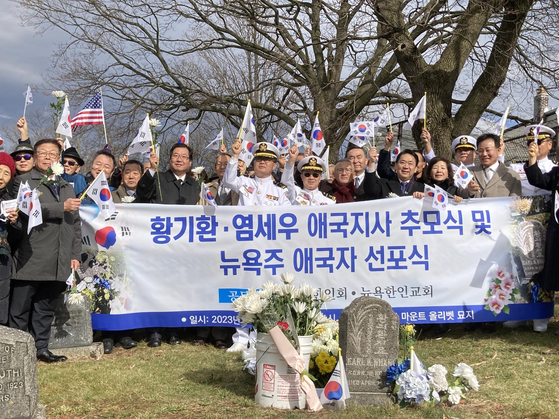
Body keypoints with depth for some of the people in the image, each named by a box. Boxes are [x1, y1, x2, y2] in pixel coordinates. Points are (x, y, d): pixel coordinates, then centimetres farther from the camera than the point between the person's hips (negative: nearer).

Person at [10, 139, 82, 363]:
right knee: (20, 310, 1)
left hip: (58, 262, 5)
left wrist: (75, 255, 11)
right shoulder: (23, 181, 3)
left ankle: (41, 348, 19)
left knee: (45, 309, 11)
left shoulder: (67, 187, 20)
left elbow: (75, 224, 18)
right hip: (31, 259, -5)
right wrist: (62, 207, -14)